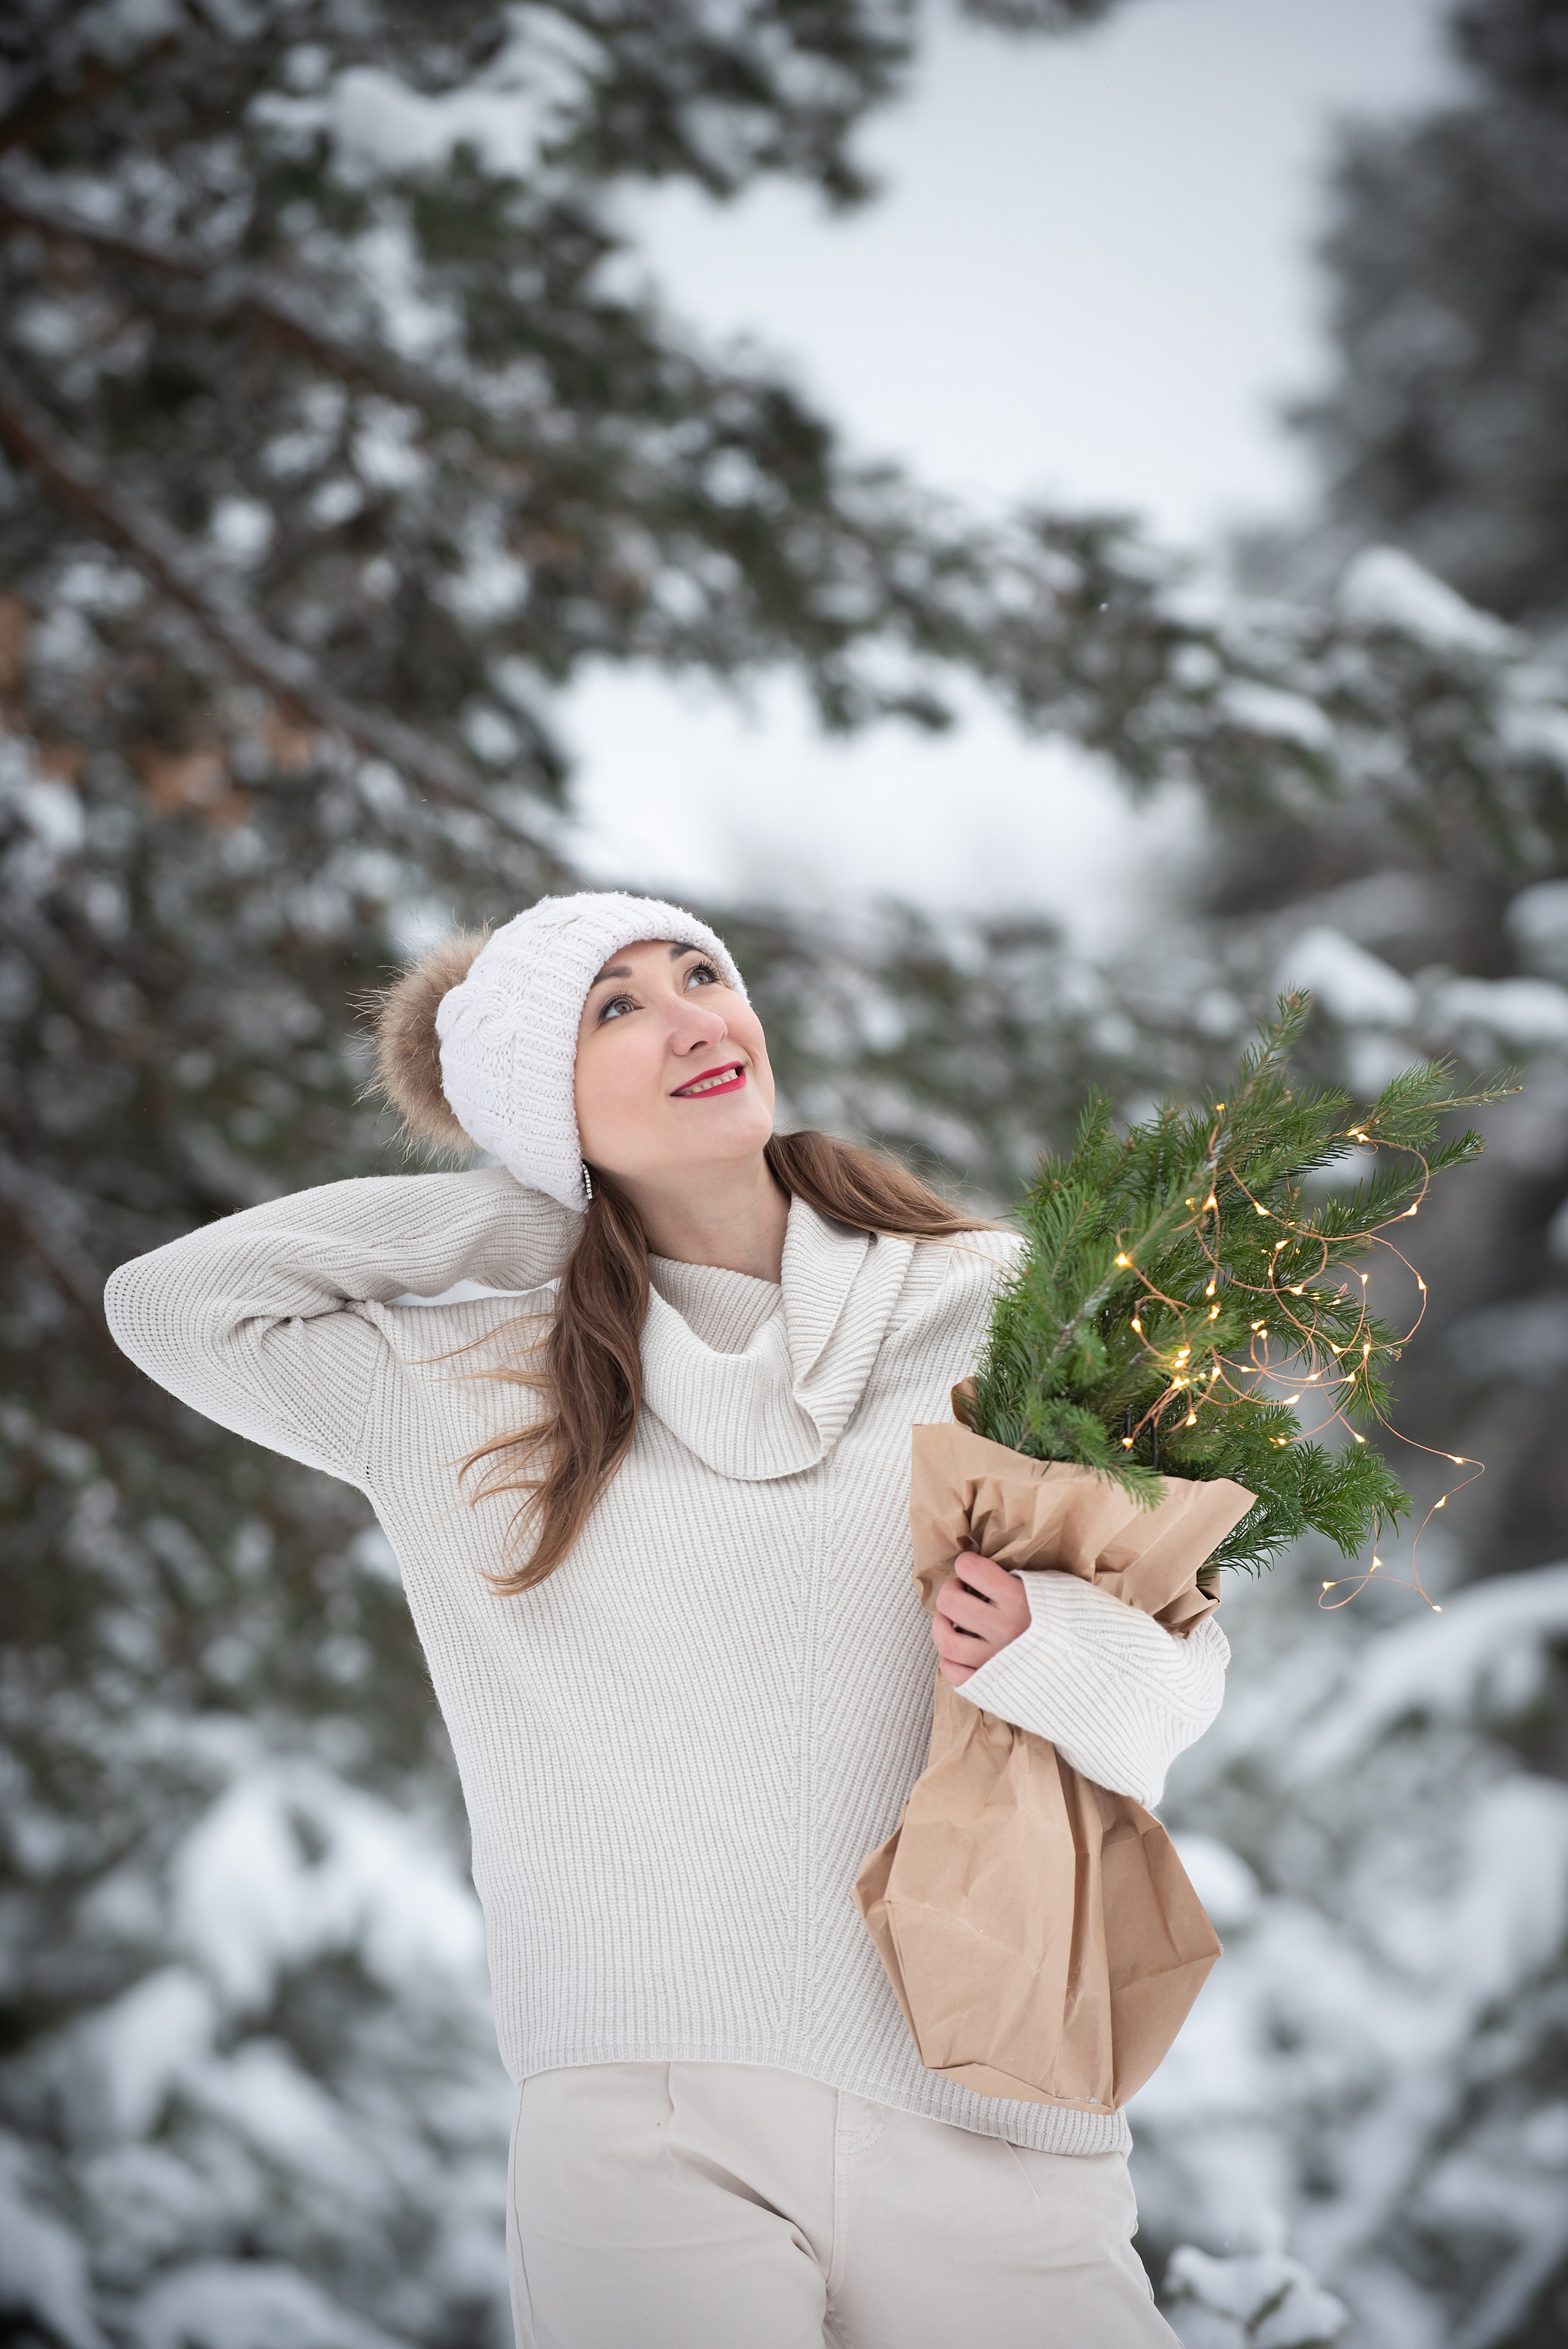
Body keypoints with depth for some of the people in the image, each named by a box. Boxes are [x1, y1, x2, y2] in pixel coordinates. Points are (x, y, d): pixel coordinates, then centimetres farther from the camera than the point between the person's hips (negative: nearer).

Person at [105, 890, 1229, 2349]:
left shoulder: (989, 1315, 7)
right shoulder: (483, 1397, 9)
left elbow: (1184, 1647, 12)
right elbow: (172, 1303, 8)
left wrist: (1068, 1657, -12)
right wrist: (520, 1212, 10)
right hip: (648, 2121, -1)